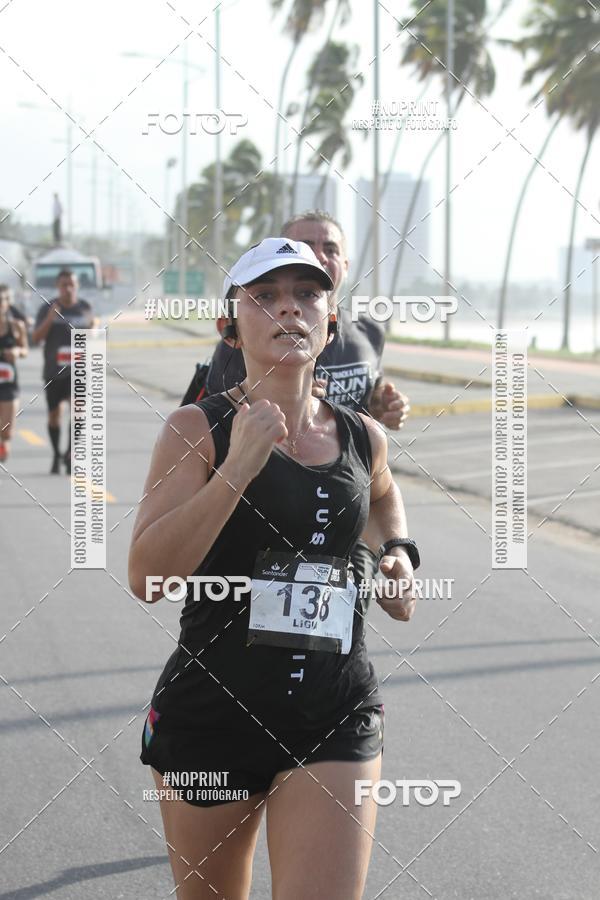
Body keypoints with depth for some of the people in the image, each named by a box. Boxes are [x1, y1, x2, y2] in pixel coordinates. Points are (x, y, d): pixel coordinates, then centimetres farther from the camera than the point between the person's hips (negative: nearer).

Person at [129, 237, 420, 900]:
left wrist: (398, 553, 12)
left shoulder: (363, 438, 6)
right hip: (210, 713, -2)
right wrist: (238, 467, -24)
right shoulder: (198, 428, -6)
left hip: (336, 720, 2)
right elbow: (146, 577, -18)